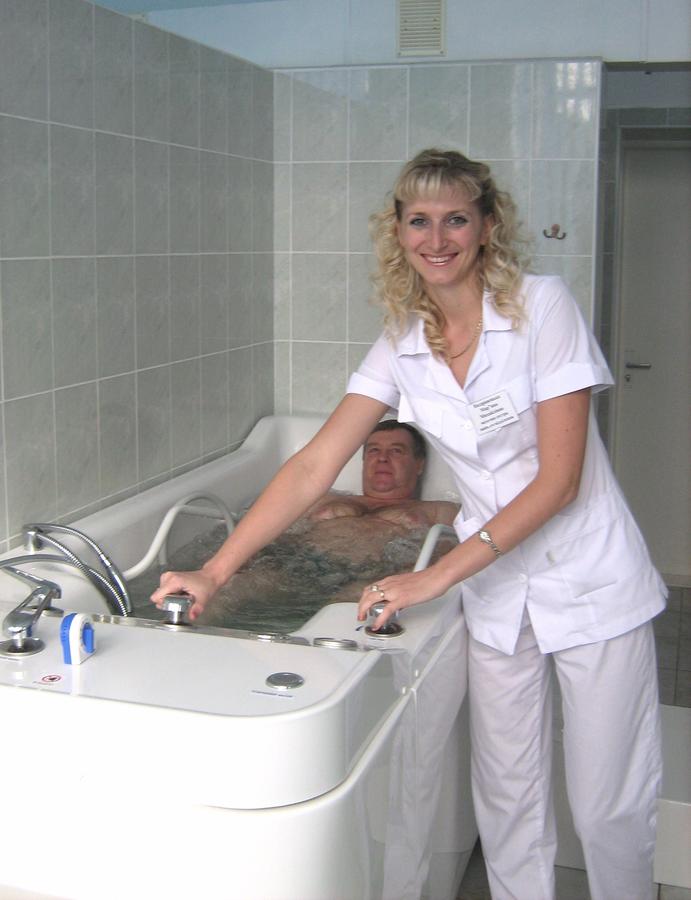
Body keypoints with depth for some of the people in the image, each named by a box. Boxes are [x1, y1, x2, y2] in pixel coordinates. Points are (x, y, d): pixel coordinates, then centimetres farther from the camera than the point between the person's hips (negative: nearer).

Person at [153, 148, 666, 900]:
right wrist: (215, 571, -14)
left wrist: (438, 575, -21)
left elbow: (559, 479, -18)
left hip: (591, 584, -4)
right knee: (507, 802, 13)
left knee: (608, 810, 5)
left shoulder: (541, 306, -15)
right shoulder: (400, 345, -2)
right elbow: (314, 466, -6)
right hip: (497, 591, 4)